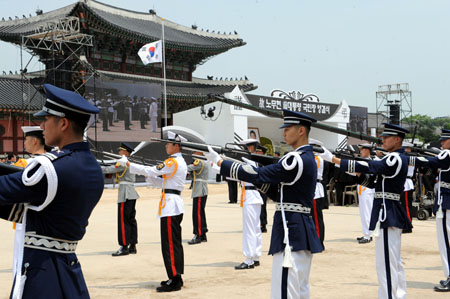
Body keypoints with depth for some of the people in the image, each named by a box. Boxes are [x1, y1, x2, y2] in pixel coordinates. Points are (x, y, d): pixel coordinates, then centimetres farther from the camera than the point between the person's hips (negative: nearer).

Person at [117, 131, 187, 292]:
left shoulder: (173, 162, -14)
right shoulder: (180, 162, 17)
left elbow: (150, 171, -16)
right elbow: (162, 182, 19)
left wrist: (127, 163, -10)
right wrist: (147, 175, 9)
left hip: (170, 205, -10)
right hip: (175, 204, 10)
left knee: (170, 245, -8)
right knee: (175, 243, 14)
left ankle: (174, 281, -6)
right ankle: (176, 278, 20)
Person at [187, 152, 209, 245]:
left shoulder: (199, 162, -13)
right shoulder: (203, 163, 19)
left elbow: (188, 168, -17)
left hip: (199, 193, -10)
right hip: (202, 192, 10)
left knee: (197, 214, -9)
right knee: (200, 213, 14)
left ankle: (198, 236, -8)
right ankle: (203, 236, 20)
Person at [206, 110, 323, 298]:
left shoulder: (296, 160, -17)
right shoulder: (307, 159, 15)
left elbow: (258, 175, -18)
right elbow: (280, 193, 16)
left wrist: (219, 161, -12)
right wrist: (256, 178, 3)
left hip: (291, 230, -11)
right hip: (302, 231, 11)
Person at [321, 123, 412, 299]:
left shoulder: (394, 159, -17)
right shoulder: (400, 158, 15)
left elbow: (366, 167, -26)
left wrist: (332, 159, -27)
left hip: (386, 215, -11)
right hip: (393, 214, 11)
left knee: (386, 262, -8)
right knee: (395, 261, 18)